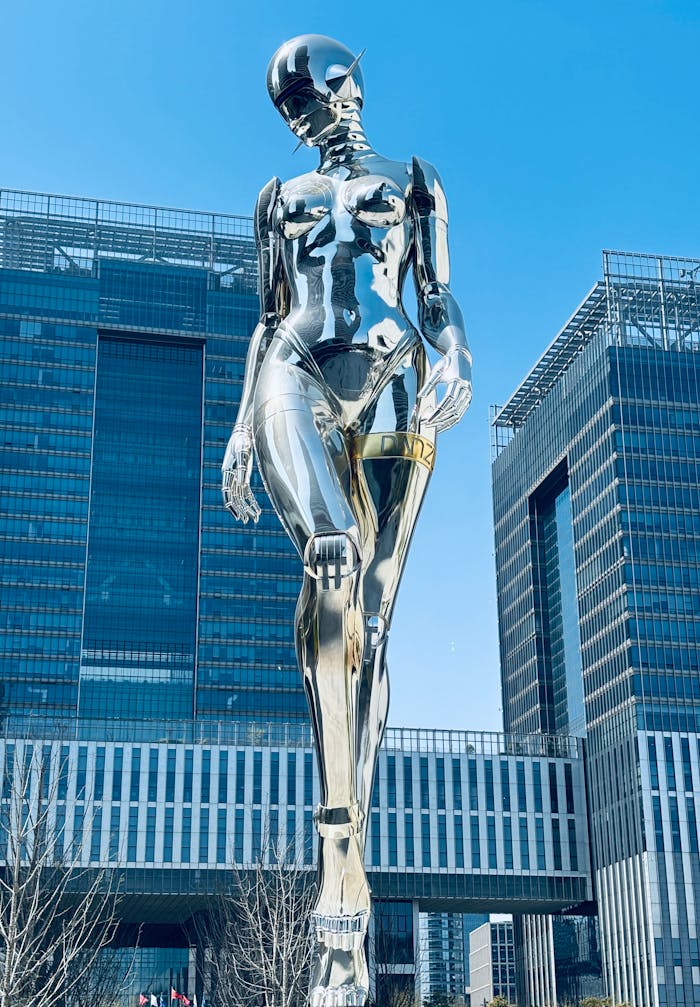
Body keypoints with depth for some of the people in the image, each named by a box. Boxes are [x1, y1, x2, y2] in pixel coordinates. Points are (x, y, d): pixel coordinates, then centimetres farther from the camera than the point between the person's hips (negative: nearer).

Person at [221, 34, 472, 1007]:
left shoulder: (412, 184, 21)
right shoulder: (282, 198, 26)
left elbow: (440, 297, 11)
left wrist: (456, 356, -10)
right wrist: (242, 427, 11)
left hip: (392, 389, 0)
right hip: (300, 382, 0)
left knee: (367, 626, -9)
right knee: (337, 569, -31)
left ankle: (343, 883, -12)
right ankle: (344, 881, -37)